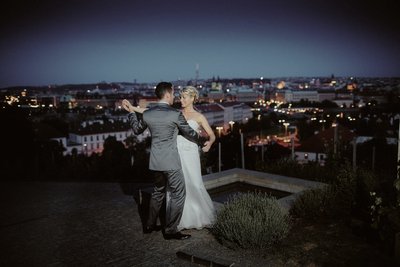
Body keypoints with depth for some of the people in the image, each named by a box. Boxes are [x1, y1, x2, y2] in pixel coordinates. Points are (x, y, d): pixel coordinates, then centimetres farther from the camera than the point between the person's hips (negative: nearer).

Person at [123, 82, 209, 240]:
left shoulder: (146, 114, 1)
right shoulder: (175, 114, -14)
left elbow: (137, 130, 19)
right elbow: (190, 133, -2)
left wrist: (131, 111, 30)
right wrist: (203, 142, 17)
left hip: (155, 161, 7)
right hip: (170, 161, -6)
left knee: (158, 191, 23)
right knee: (178, 194, 6)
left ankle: (149, 225, 32)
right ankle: (170, 230, 10)